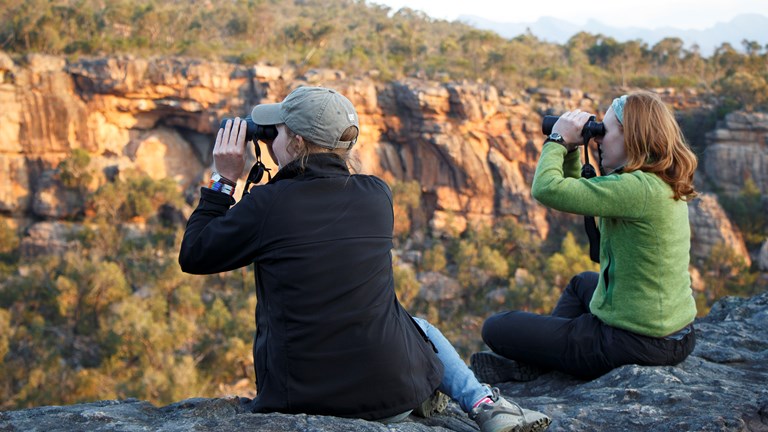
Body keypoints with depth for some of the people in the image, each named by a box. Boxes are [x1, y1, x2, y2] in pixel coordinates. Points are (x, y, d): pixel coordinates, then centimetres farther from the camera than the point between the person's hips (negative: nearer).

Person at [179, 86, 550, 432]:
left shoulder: (266, 204, -14)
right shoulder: (377, 195, -2)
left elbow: (193, 256, 0)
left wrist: (223, 182, 6)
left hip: (300, 397, -2)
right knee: (421, 327, 38)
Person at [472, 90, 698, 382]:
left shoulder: (637, 188, -24)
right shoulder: (666, 186, 7)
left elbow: (546, 189, -26)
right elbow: (576, 192, 19)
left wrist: (558, 139, -10)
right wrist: (570, 149, 7)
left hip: (635, 343, -10)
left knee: (496, 328, -1)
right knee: (582, 283, 40)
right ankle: (534, 361, 31)